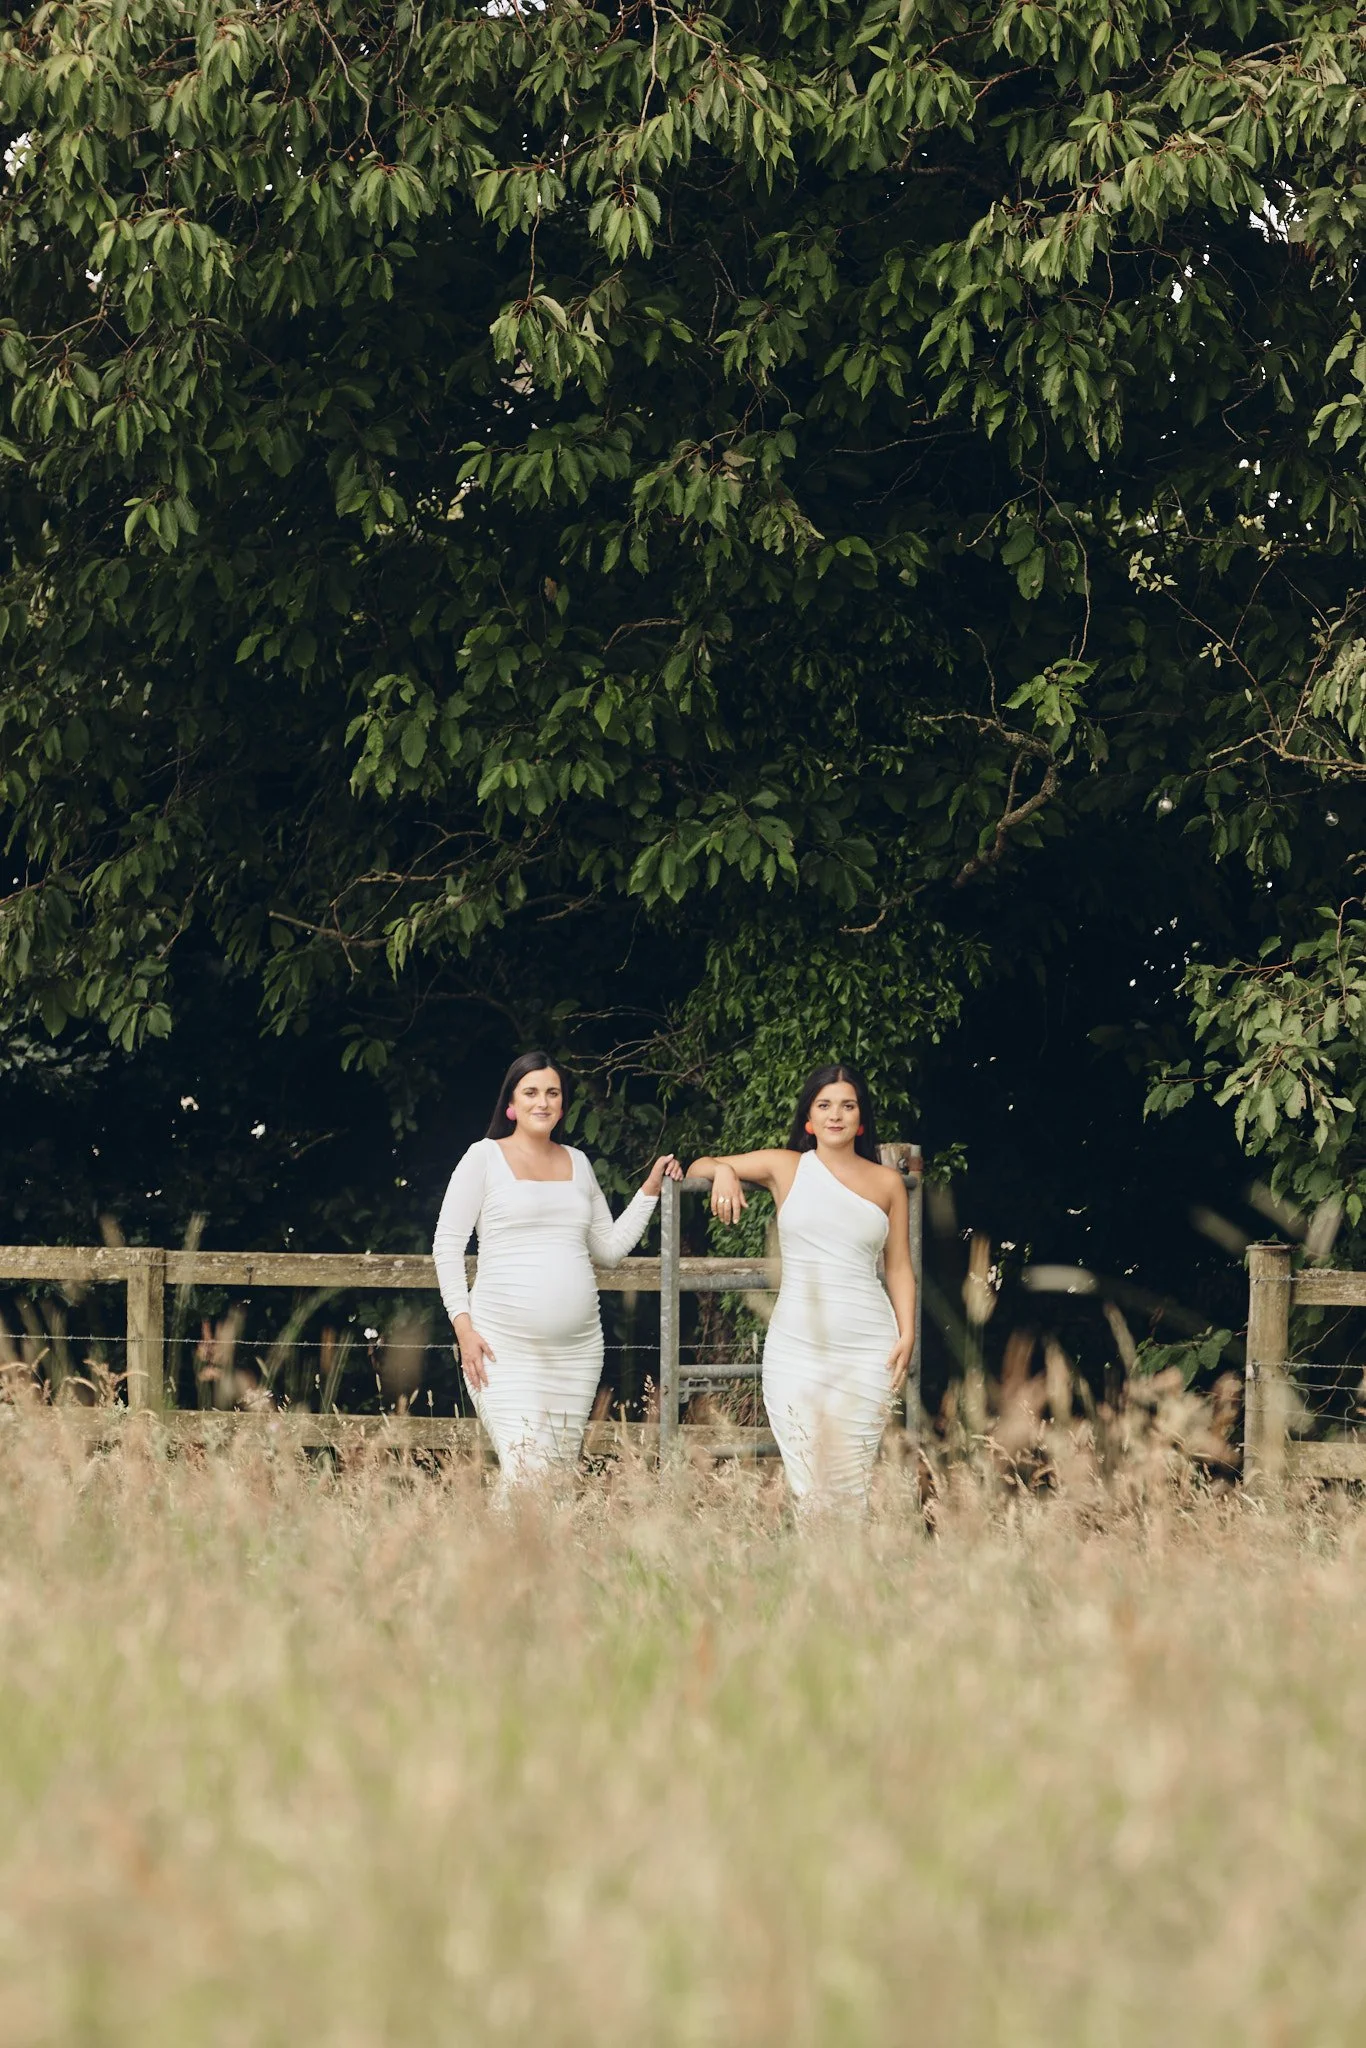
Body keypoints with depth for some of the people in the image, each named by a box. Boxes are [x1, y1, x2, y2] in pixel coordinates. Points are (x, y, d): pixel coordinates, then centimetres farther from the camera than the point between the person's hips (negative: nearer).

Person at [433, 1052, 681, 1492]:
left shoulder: (577, 1163, 17)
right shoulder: (485, 1157, 3)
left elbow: (610, 1248, 20)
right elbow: (447, 1245, 1)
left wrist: (650, 1189, 13)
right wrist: (463, 1326, -8)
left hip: (576, 1350, 5)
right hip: (505, 1348, -5)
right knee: (526, 1474, -18)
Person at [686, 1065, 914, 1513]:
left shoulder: (887, 1182, 11)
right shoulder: (786, 1168, 9)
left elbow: (899, 1267, 13)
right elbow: (697, 1169, 18)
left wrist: (907, 1333, 1)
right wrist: (723, 1172, -5)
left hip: (866, 1351, 0)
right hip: (796, 1346, 0)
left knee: (852, 1483, -7)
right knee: (806, 1483, -7)